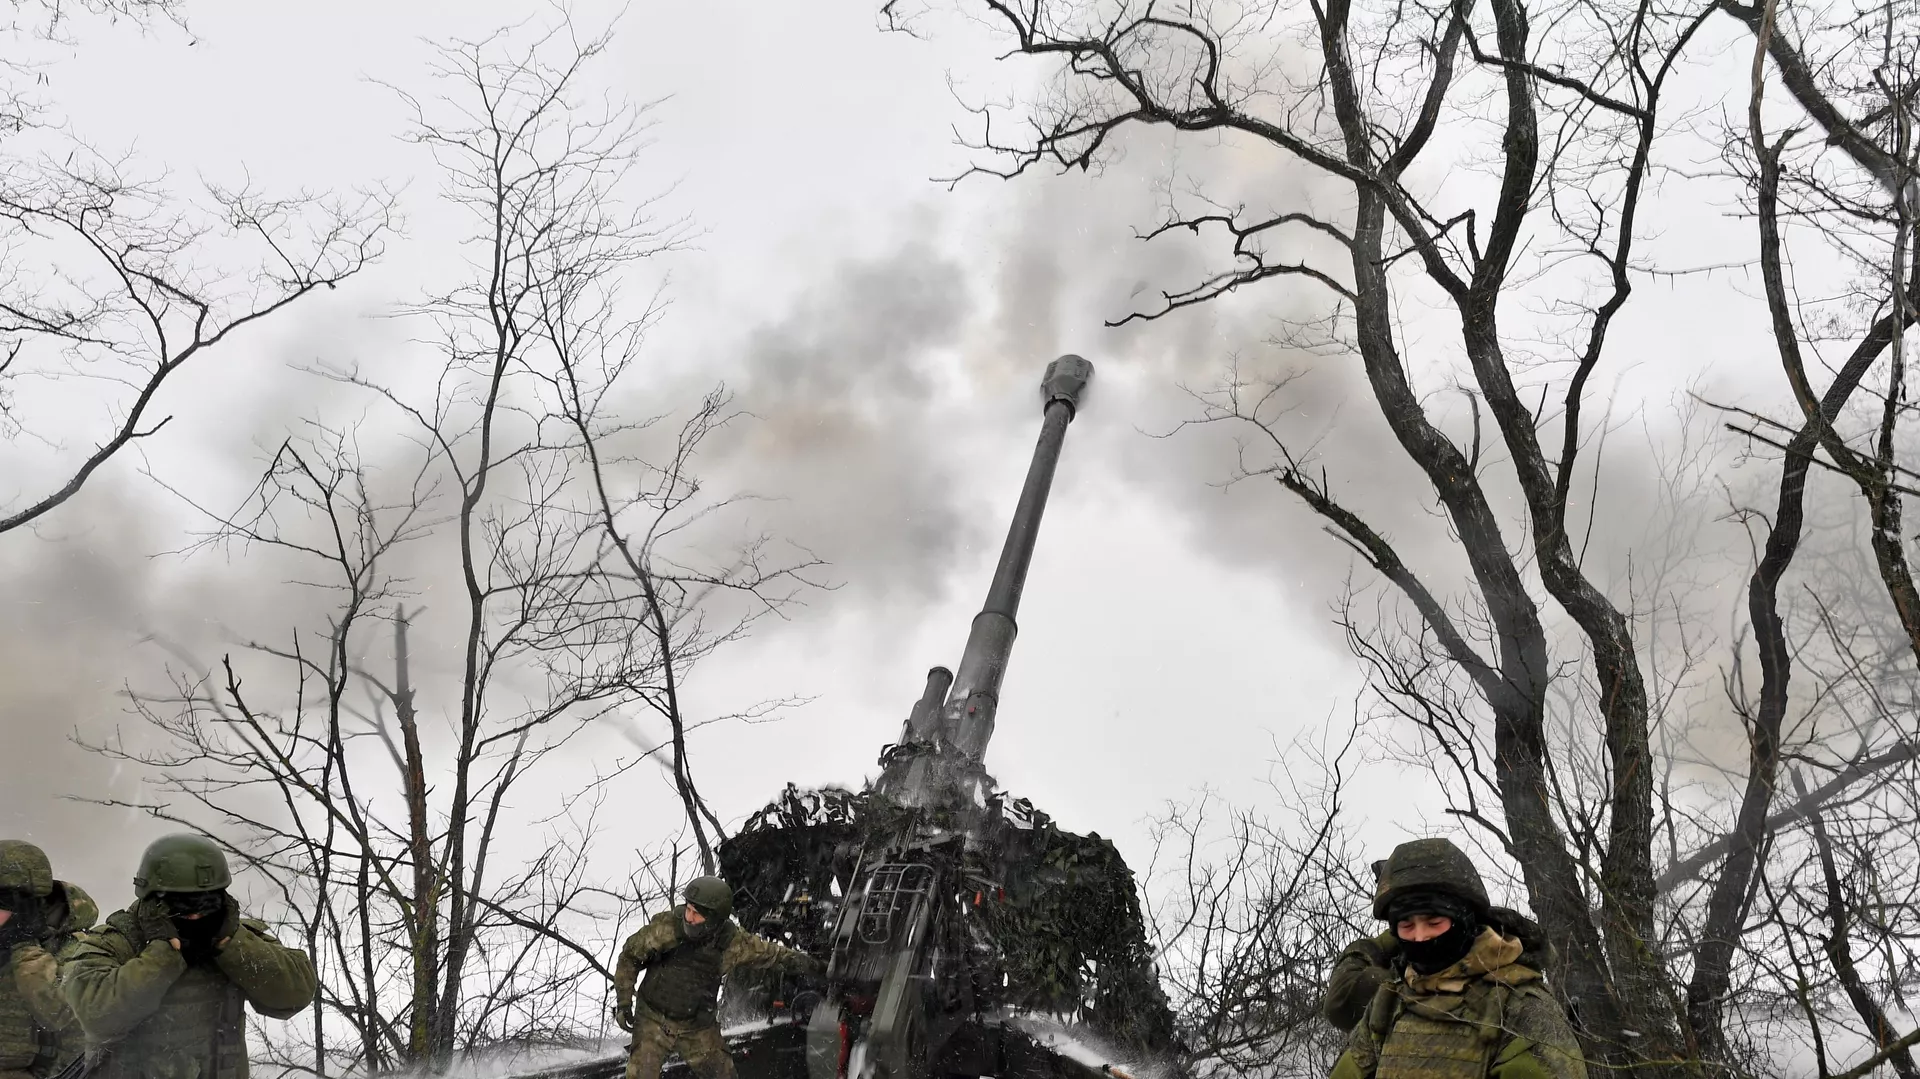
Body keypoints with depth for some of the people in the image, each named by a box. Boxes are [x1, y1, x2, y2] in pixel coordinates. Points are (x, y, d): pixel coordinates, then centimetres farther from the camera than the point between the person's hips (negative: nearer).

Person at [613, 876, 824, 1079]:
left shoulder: (733, 942, -15)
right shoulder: (666, 926, -22)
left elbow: (772, 954, 1)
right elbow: (630, 956, -8)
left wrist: (816, 966, 6)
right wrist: (623, 1001, -11)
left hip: (699, 1027, 2)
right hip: (655, 1019, -2)